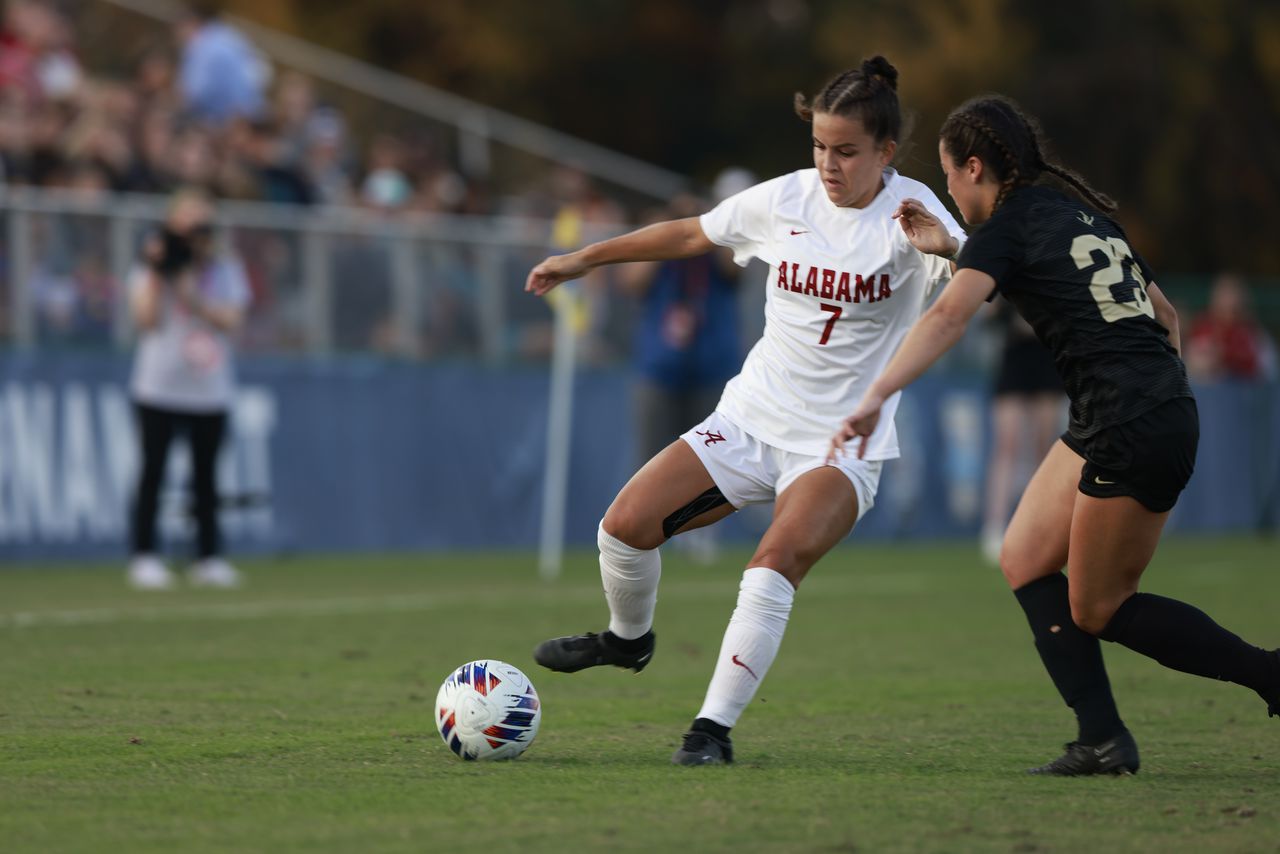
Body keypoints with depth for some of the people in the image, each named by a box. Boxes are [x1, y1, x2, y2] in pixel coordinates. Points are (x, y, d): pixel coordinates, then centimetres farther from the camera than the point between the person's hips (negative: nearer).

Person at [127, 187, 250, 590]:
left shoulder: (226, 271, 9)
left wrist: (191, 296, -14)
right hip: (159, 387, -2)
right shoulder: (149, 272, 3)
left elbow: (231, 319, -5)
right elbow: (147, 319, -10)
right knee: (153, 470, -4)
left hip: (211, 391, 2)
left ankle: (209, 557, 10)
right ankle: (144, 557, -1)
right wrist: (157, 274, -13)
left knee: (206, 475, 5)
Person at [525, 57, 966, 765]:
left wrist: (944, 246, -49)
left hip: (842, 446, -4)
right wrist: (584, 259, 18)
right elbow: (690, 234, 15)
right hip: (751, 420, 4)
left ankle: (714, 729, -19)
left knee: (775, 564, -28)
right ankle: (629, 637, 25)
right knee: (625, 525, -6)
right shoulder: (786, 199, -1)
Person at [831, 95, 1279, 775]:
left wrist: (877, 396, -36)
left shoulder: (1004, 231, -7)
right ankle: (1102, 739, 4)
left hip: (1132, 428, -9)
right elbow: (1164, 315, 23)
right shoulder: (1081, 214, 18)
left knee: (1096, 610, 1)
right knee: (1025, 561, 10)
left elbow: (949, 316, -26)